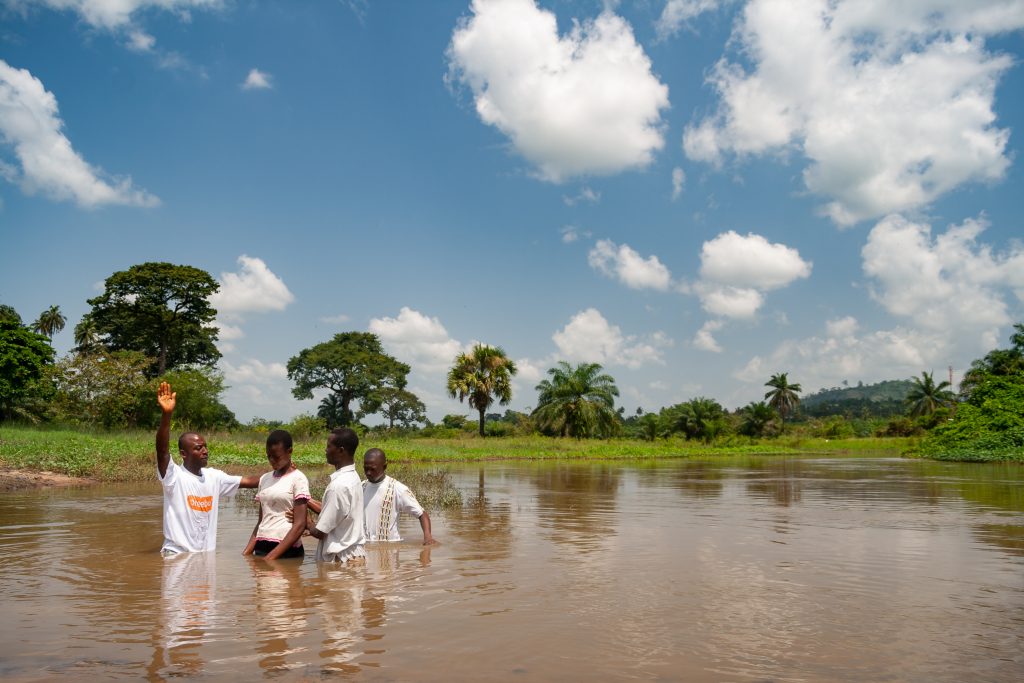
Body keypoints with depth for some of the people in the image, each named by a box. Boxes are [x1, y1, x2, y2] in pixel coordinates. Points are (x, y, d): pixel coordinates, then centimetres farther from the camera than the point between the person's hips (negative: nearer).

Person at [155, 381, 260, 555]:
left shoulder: (214, 476, 7)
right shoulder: (173, 476, -11)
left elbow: (248, 481, 12)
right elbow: (162, 450, -29)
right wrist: (166, 414, -43)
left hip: (206, 554, 6)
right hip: (177, 554, -6)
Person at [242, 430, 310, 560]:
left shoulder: (298, 479, -6)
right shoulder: (265, 479, 12)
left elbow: (300, 525, -11)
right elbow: (261, 521, 16)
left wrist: (271, 557, -16)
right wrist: (247, 552, 3)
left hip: (286, 550, -5)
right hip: (261, 548, 5)